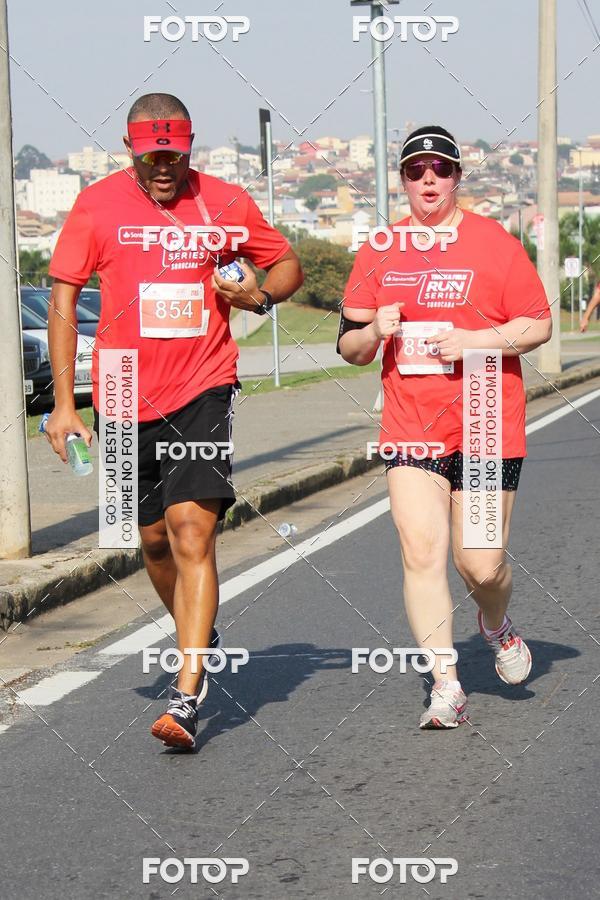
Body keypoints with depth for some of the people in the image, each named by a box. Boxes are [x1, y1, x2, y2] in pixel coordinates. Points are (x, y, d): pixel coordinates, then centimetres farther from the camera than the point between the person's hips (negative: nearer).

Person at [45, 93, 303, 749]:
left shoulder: (226, 203, 1)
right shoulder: (97, 205, 0)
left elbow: (287, 264, 16)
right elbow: (62, 304, 2)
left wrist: (258, 294, -7)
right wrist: (64, 404, -4)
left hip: (202, 392, -2)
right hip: (124, 399, 2)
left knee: (192, 528, -17)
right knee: (154, 538, 14)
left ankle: (186, 695, -19)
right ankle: (199, 640, 42)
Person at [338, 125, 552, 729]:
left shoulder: (494, 243, -1)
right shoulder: (378, 253, 9)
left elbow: (538, 325, -1)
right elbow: (349, 346, 13)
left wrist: (473, 340, -15)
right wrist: (373, 332, -9)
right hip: (410, 427, 2)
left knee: (481, 565, -1)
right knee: (420, 552, -11)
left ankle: (497, 626, 34)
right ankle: (445, 687, -5)